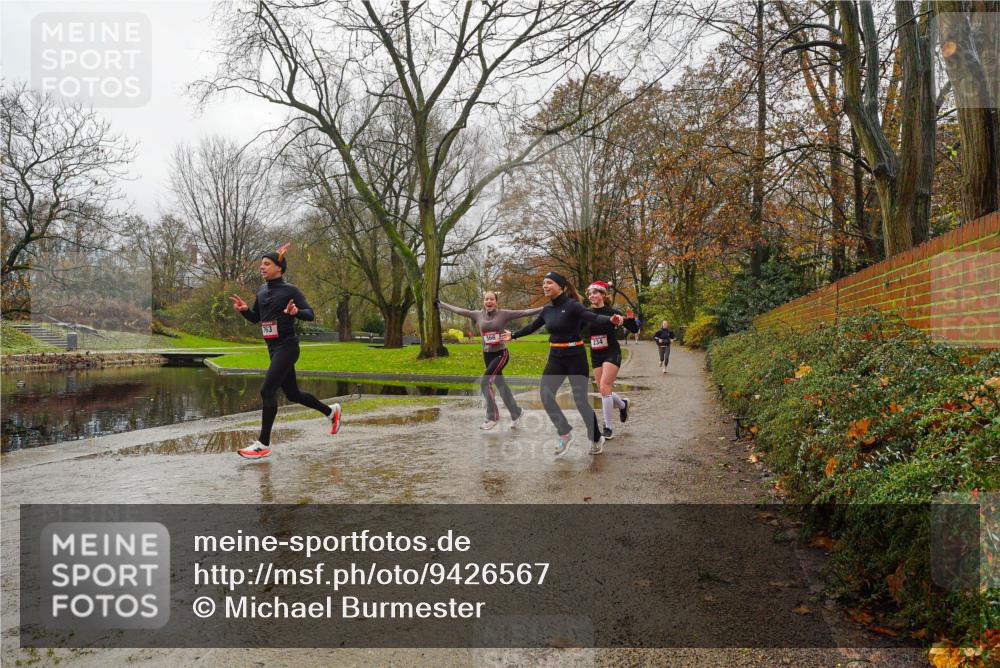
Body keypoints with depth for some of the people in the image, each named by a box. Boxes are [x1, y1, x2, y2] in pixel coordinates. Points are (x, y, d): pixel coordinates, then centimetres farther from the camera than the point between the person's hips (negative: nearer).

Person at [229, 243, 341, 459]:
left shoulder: (290, 290, -8)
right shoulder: (261, 291, 12)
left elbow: (310, 314, -11)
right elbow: (255, 318, 21)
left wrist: (296, 312, -32)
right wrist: (244, 309, 0)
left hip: (286, 346, -8)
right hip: (273, 349, 8)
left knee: (267, 390, -15)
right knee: (293, 394, 16)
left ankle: (263, 444, -7)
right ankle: (331, 411, 38)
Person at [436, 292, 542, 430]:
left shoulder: (504, 314, -8)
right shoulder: (478, 315, 2)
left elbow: (524, 312, -13)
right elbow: (458, 310, 10)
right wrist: (441, 304, 15)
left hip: (501, 354, -5)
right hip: (487, 355, 5)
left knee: (485, 381, -15)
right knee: (501, 384, 10)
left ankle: (492, 416, -1)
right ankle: (516, 413, 25)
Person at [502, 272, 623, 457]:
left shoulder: (572, 305, -14)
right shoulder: (547, 309, 6)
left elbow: (594, 318, -30)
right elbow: (532, 326, 24)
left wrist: (611, 320, -50)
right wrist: (513, 335, 35)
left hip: (575, 357, -6)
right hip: (555, 358, 6)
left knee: (580, 400, -3)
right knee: (546, 396, -5)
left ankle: (597, 439, 16)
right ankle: (565, 433, 10)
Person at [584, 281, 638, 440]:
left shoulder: (612, 312, -9)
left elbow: (634, 329, -3)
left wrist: (631, 319, -23)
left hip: (612, 353, -5)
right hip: (595, 356, 5)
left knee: (604, 387, -17)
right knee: (603, 391, 8)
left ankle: (608, 428, -8)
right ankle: (622, 404, 41)